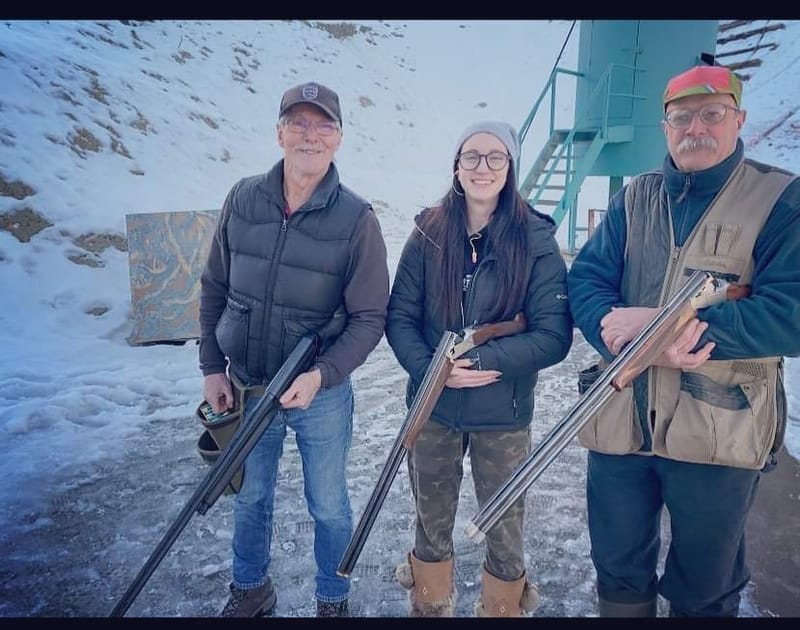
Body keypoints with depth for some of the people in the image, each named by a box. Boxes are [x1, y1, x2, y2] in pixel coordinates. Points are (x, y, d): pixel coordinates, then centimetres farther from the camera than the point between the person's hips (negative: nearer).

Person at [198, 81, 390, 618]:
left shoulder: (356, 218, -12)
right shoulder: (243, 199, -2)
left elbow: (370, 318, -12)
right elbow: (214, 289, 5)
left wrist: (320, 375, -23)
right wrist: (212, 368, 3)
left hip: (321, 393, -3)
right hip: (245, 387, 4)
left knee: (329, 507, 14)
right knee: (250, 498, 22)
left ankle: (333, 601, 42)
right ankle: (251, 589, 49)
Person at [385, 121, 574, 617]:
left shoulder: (536, 240, -9)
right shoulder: (429, 232, -2)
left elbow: (554, 336, -12)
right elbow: (399, 317, -3)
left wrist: (480, 361, -23)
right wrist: (431, 369, -20)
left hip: (503, 414, -2)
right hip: (431, 407, 2)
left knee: (505, 533, 15)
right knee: (432, 524, 20)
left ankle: (503, 609, 43)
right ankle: (429, 606, 46)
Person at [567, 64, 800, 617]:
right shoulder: (633, 198, 7)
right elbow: (585, 281, -3)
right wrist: (634, 337, -23)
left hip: (720, 432, -2)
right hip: (620, 419, 3)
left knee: (704, 589, 21)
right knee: (619, 574, 21)